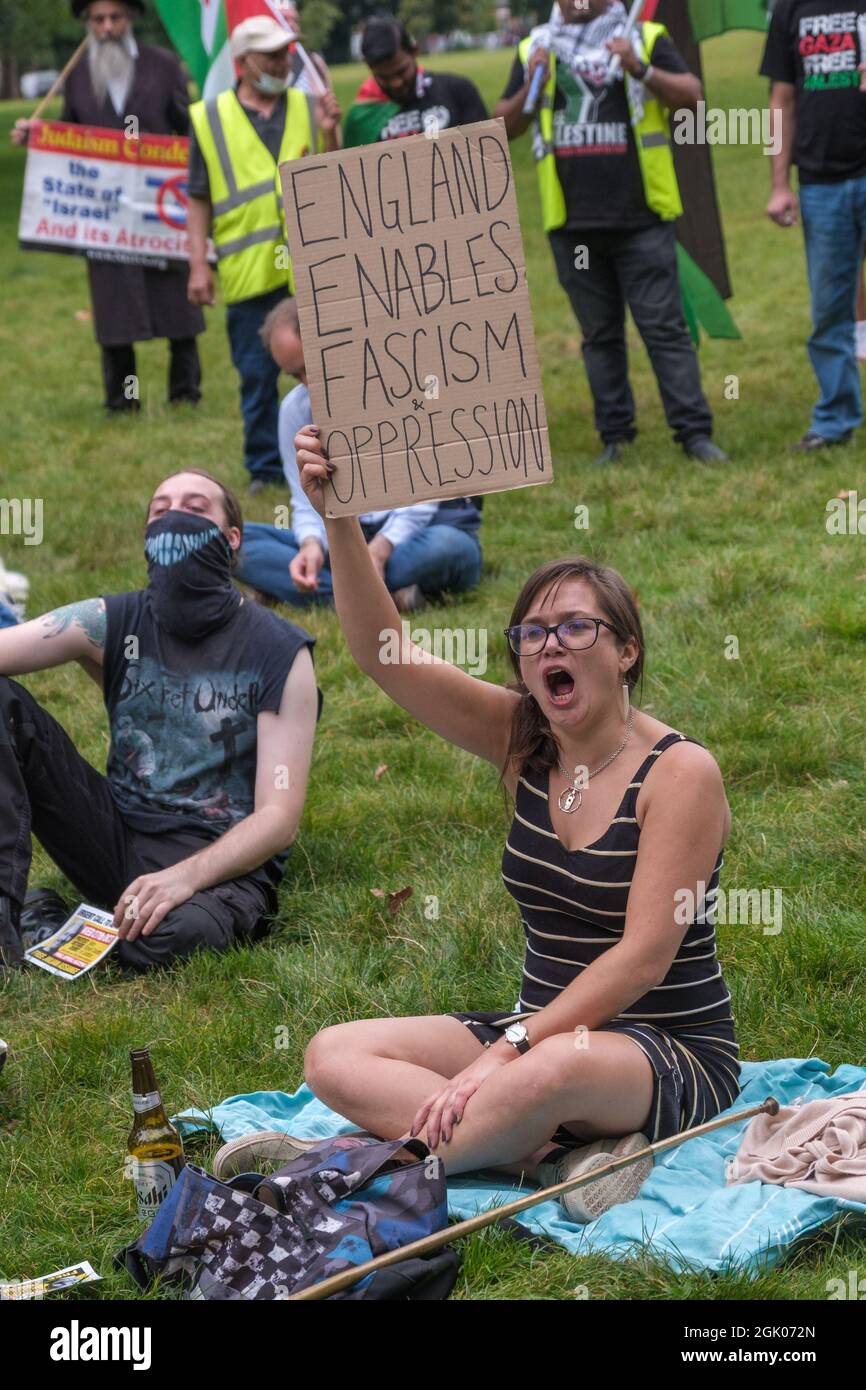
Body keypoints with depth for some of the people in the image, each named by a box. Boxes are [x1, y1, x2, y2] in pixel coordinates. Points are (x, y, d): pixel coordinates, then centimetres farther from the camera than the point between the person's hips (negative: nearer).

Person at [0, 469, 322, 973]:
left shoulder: (281, 653, -7)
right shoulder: (114, 623, 4)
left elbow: (279, 818, -14)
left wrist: (184, 876, -30)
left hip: (220, 859, -4)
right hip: (118, 834, 4)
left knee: (175, 932, -41)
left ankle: (48, 917, -7)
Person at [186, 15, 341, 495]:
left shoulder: (309, 109, 9)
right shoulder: (209, 119, 5)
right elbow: (199, 199, 7)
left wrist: (329, 136, -8)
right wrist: (198, 264, 0)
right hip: (249, 272, -1)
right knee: (256, 377, 5)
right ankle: (264, 469, 15)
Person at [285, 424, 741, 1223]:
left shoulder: (680, 773, -13)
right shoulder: (522, 741, 3)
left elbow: (645, 954, -19)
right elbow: (383, 653, -7)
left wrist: (510, 1051, -25)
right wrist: (338, 518, -20)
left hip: (675, 1056, -7)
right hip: (545, 1031, 7)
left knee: (559, 1067, -42)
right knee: (334, 1057, -12)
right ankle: (558, 1150, -25)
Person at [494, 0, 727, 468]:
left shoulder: (646, 39, 4)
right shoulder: (534, 50, 11)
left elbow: (691, 97, -6)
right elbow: (504, 128, 10)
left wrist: (641, 69, -20)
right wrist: (530, 86, -8)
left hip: (641, 218, -3)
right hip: (573, 225, 3)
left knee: (664, 327, -5)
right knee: (599, 336, 8)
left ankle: (694, 432, -4)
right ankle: (614, 436, 13)